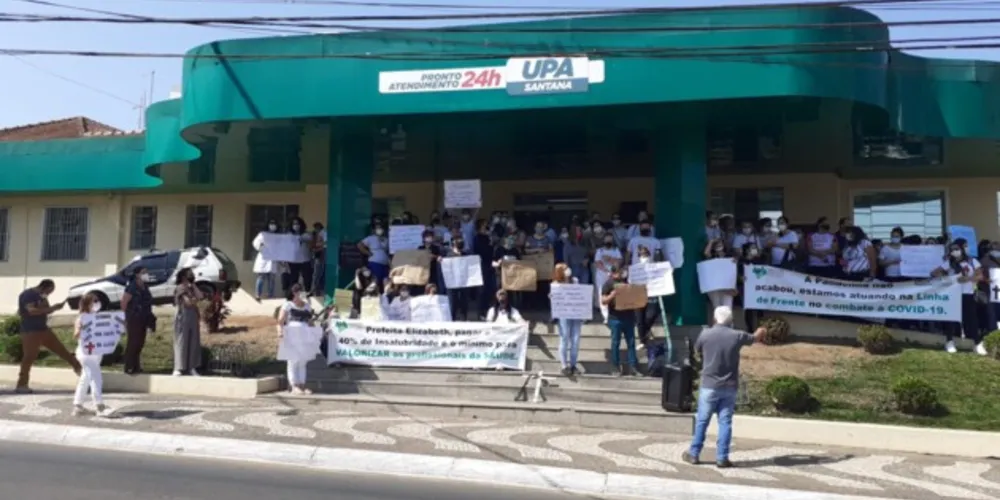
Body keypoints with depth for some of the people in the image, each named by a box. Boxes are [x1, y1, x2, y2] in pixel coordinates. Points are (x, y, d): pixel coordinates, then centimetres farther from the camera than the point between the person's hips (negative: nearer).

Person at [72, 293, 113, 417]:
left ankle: (77, 405, 25)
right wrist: (79, 330, -36)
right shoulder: (81, 318, -9)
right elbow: (75, 336, -16)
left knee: (85, 379, 15)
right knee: (96, 378, -12)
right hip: (86, 353, -7)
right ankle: (99, 406, -12)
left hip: (97, 353, 7)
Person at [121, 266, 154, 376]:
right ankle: (129, 368, 4)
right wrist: (128, 315, -11)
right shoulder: (131, 287, -15)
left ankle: (136, 367, 21)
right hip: (133, 319, -8)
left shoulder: (145, 287, 9)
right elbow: (123, 302, -16)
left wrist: (148, 316, 10)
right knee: (132, 343, -3)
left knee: (140, 343, 12)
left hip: (143, 320, 8)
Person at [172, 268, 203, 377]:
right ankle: (178, 369, -2)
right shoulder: (180, 288, -6)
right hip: (183, 317, -7)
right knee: (181, 343, -5)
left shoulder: (192, 288, 17)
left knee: (194, 343, 5)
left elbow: (200, 296, 1)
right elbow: (188, 302, -14)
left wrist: (193, 286, 4)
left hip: (193, 317, 7)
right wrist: (195, 299, 3)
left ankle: (191, 368, 10)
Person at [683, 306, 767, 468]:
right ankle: (722, 458, 7)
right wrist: (761, 332, 41)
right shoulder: (737, 336, -3)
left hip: (709, 385, -1)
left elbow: (697, 350, 13)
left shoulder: (705, 334, -7)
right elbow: (755, 338, 18)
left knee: (702, 421, 7)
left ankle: (694, 454, 14)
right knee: (725, 422, 6)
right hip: (729, 387, 1)